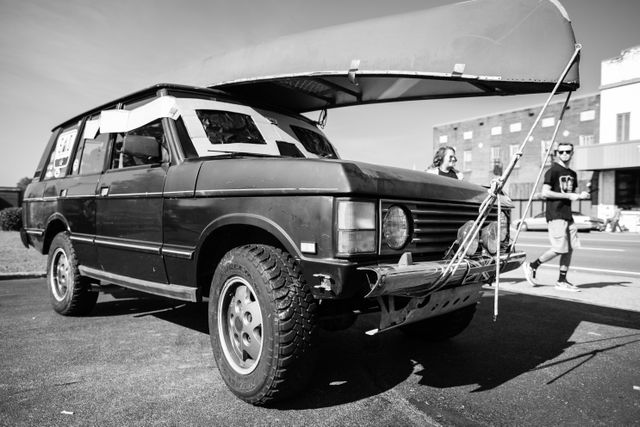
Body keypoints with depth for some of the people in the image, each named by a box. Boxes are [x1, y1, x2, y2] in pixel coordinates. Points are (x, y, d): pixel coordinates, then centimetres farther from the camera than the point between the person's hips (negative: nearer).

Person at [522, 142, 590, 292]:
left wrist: (580, 195, 6)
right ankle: (531, 266, 8)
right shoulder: (553, 171, -6)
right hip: (555, 214, -8)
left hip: (568, 215, 8)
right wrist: (569, 196, -15)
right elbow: (545, 193, -15)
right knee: (559, 249, -10)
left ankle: (562, 281, 13)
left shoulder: (572, 174, 17)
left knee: (570, 249, 5)